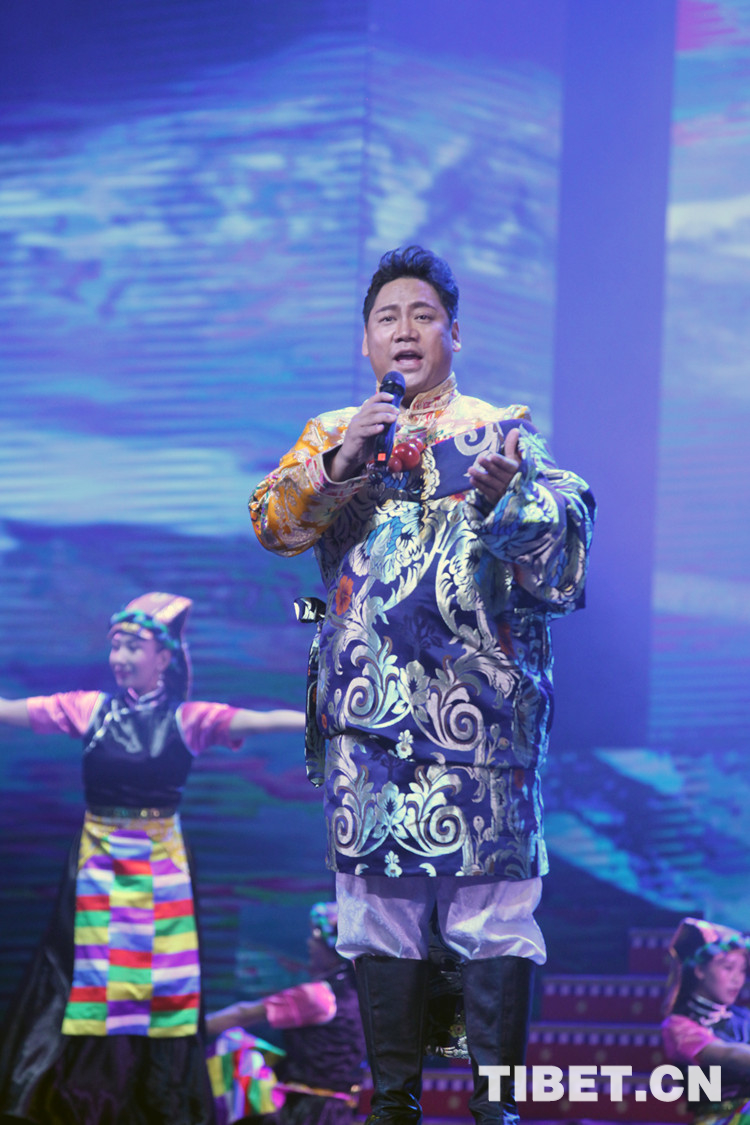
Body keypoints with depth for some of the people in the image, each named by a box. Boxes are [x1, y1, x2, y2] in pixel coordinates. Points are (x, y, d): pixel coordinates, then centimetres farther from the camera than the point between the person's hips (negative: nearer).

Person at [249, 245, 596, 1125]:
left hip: (480, 704, -2)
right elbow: (273, 524, 1)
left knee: (492, 897, -7)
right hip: (368, 706, 2)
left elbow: (566, 522, -4)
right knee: (377, 892, 3)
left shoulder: (501, 429, 11)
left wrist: (505, 494, -25)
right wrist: (340, 463, -14)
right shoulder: (332, 434, 16)